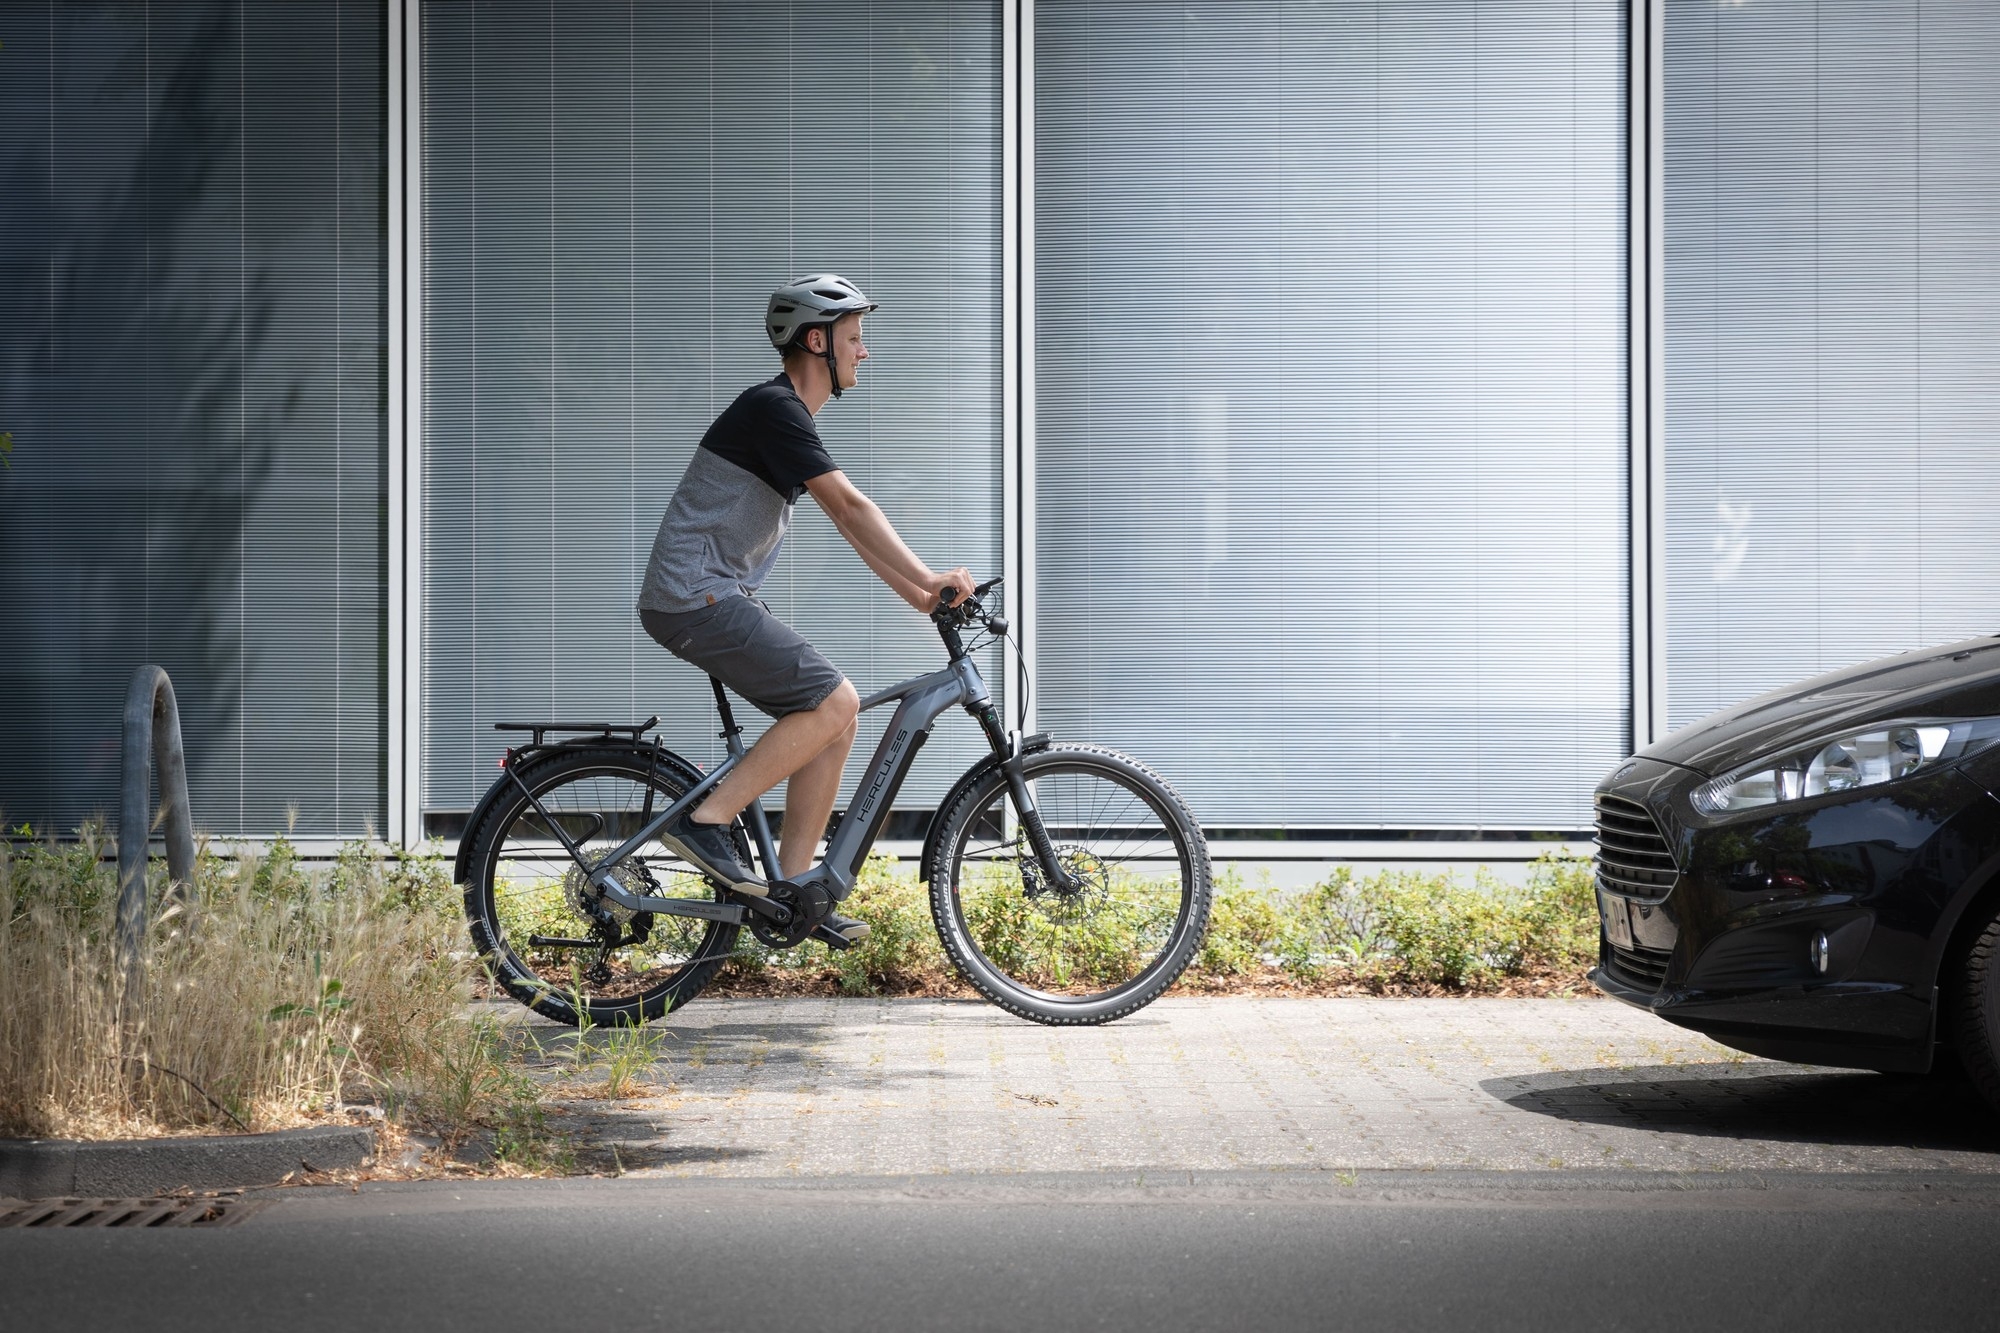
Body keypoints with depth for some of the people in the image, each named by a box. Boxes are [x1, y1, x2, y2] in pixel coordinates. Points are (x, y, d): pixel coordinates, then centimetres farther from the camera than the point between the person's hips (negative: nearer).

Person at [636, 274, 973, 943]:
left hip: (719, 599, 10)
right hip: (696, 598, -10)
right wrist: (929, 579, -18)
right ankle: (706, 820, -12)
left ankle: (791, 890, 9)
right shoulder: (773, 408, -14)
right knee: (833, 702, -16)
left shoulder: (790, 417, 19)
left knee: (836, 718, 6)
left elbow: (847, 521, 21)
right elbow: (850, 506, -19)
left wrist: (917, 593, 16)